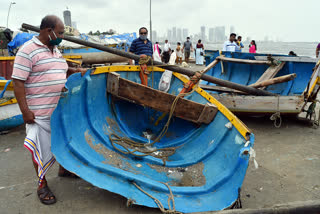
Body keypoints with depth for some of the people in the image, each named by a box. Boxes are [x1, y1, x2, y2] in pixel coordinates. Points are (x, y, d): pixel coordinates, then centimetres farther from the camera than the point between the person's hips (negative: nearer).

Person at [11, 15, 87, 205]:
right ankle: (42, 185, 22)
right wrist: (25, 110, -19)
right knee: (42, 148, 4)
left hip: (61, 109, 8)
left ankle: (63, 168, 44)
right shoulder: (28, 51, -13)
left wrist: (76, 70, 8)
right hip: (40, 113, -8)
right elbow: (18, 82, -15)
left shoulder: (56, 50, 12)